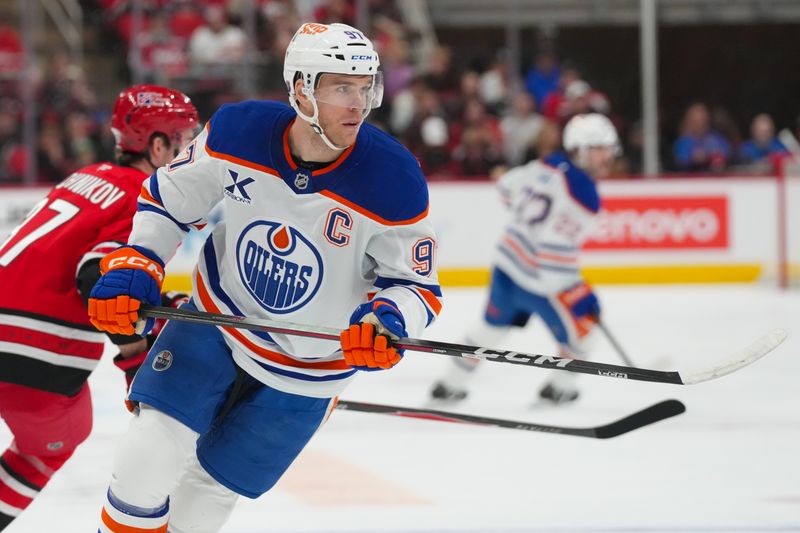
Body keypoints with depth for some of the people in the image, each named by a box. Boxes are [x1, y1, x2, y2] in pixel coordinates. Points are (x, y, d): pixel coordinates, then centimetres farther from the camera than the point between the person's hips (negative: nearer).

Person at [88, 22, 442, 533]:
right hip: (216, 320, 1)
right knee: (150, 455, -11)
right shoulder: (237, 132, -20)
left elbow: (419, 285, -13)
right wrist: (129, 270, -13)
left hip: (307, 371, -1)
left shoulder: (393, 181, -25)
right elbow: (166, 199, -1)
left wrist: (386, 322, -34)